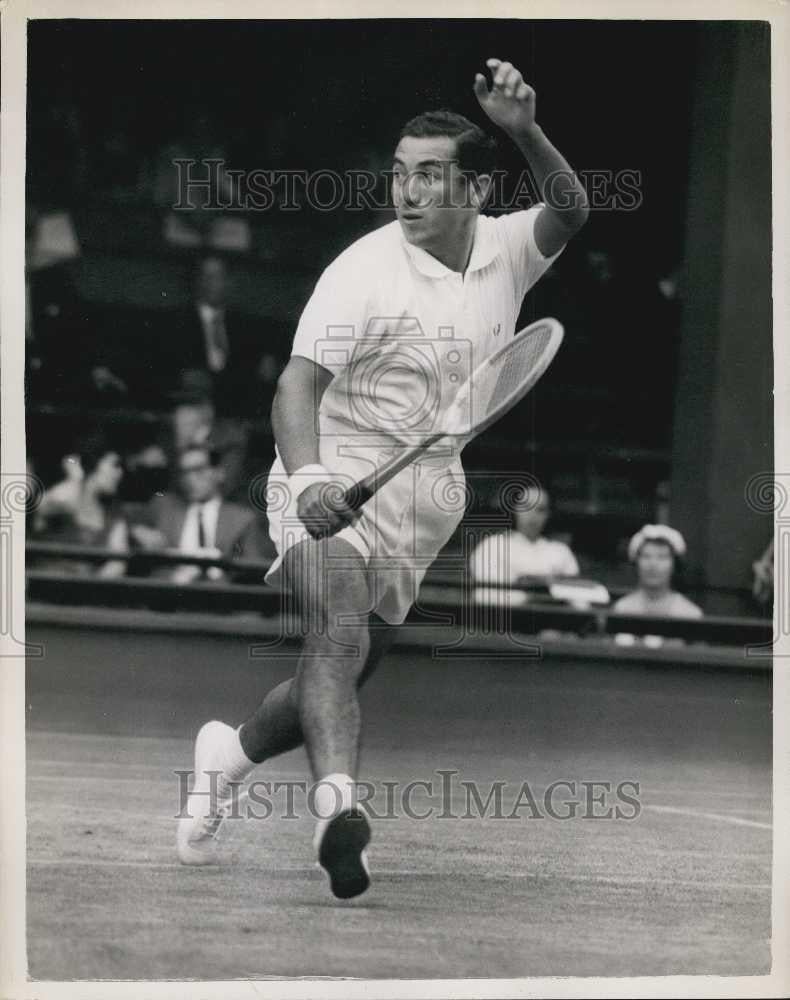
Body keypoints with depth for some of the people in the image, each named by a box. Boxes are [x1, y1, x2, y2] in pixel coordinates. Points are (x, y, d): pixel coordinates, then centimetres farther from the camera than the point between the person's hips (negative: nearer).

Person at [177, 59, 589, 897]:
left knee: (338, 679, 13)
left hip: (419, 510, 6)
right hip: (334, 490, -6)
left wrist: (525, 133, -34)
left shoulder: (506, 251, 4)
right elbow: (298, 384, -22)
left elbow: (569, 212, -16)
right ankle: (337, 804, -50)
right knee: (339, 638, -31)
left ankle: (229, 752, 38)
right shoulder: (363, 272, -14)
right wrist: (307, 479, -41)